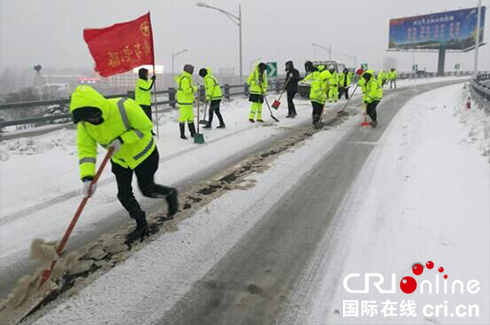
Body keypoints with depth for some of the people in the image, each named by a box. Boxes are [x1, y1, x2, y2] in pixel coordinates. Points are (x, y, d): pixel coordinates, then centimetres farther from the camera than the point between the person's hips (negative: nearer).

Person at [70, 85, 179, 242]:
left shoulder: (124, 107, -34)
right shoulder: (84, 124, -19)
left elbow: (145, 127, -23)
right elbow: (86, 150, -21)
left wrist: (122, 140, -34)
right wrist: (87, 178, -34)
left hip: (143, 153, -5)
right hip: (120, 159, 5)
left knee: (147, 190, 3)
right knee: (124, 195, 5)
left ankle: (170, 193, 35)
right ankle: (141, 224, 24)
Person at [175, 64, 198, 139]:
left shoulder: (186, 77, 15)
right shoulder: (185, 79, -18)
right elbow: (187, 90, -26)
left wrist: (192, 98, 18)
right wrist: (195, 88, -11)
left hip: (188, 101, 11)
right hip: (184, 102, -11)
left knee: (190, 117, 14)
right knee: (183, 117, -3)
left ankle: (193, 133, 22)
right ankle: (182, 134, 4)